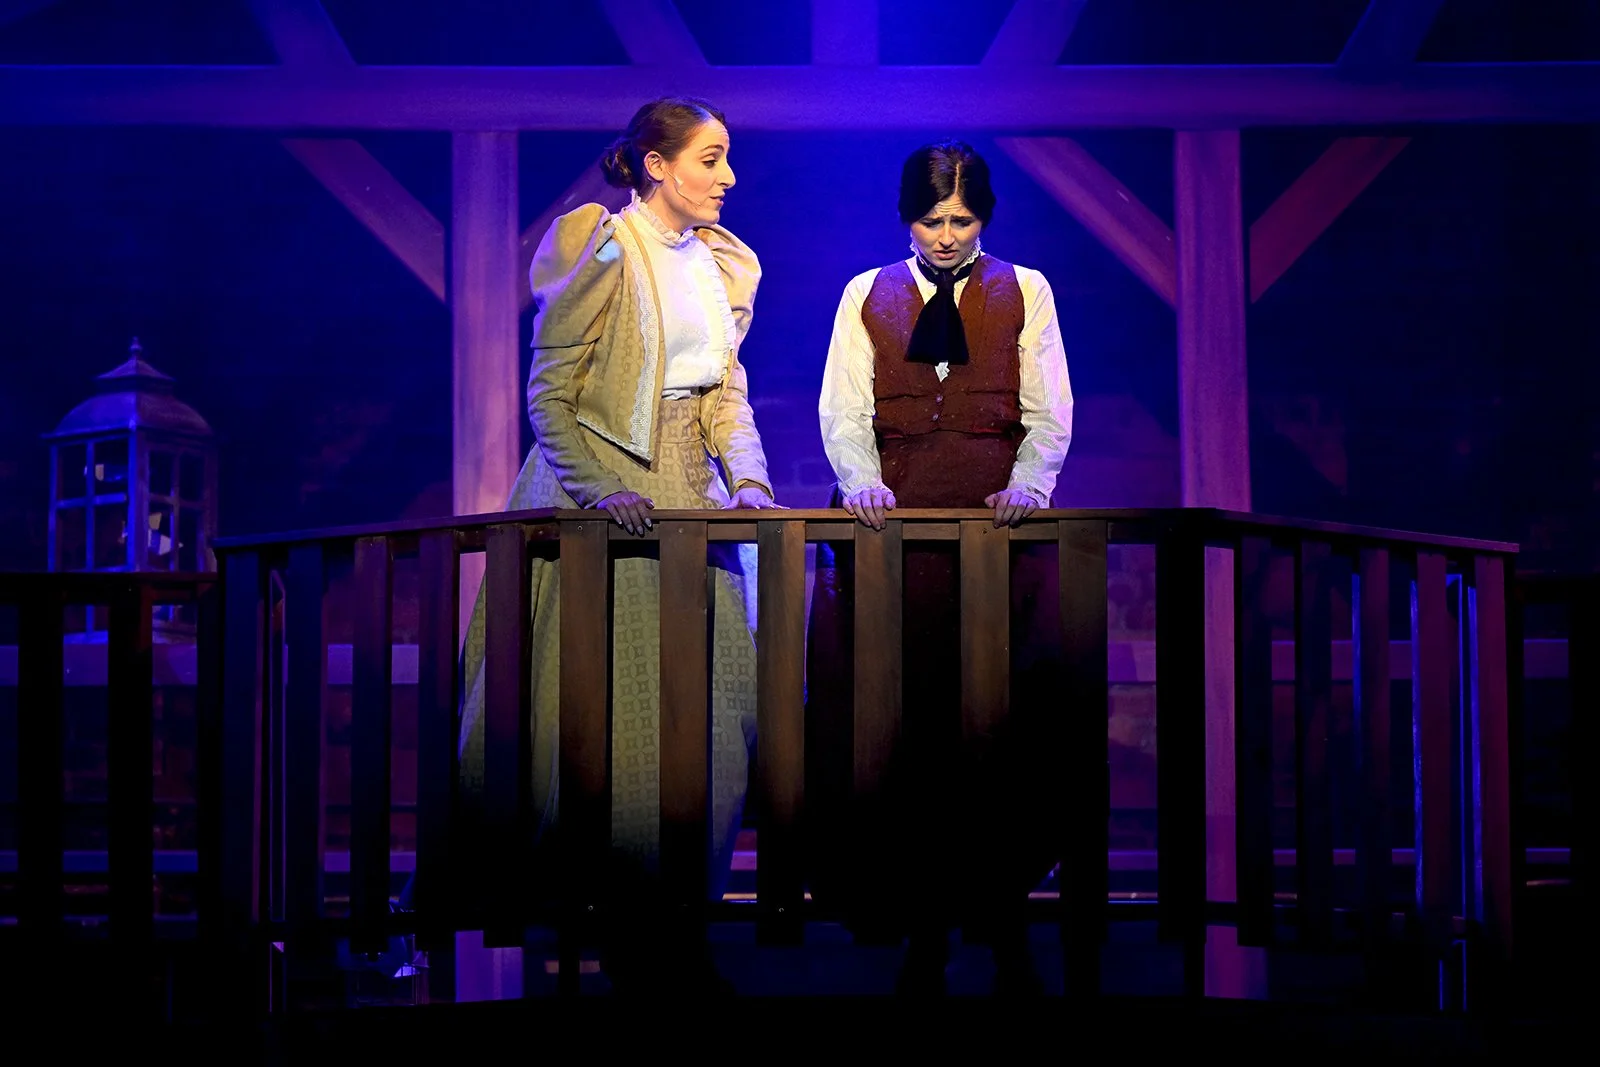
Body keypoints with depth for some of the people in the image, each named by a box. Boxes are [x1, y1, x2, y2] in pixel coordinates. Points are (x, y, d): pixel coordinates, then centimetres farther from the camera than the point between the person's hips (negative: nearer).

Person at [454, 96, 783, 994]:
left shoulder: (723, 263, 12)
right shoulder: (603, 251, -10)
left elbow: (726, 390, 12)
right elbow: (550, 395, -11)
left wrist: (748, 479, -4)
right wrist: (600, 490, -21)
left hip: (686, 491, 7)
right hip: (599, 493, -7)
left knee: (707, 706, 4)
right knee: (609, 709, -6)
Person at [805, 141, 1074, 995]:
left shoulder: (1024, 292, 11)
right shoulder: (867, 295, 12)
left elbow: (1049, 413, 5)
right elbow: (842, 410, 4)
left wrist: (1028, 483, -13)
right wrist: (862, 481, -15)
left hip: (999, 521, 0)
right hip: (894, 521, 1)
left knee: (1006, 716, -5)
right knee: (896, 715, -5)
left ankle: (1001, 917, 2)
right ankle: (923, 922, 1)